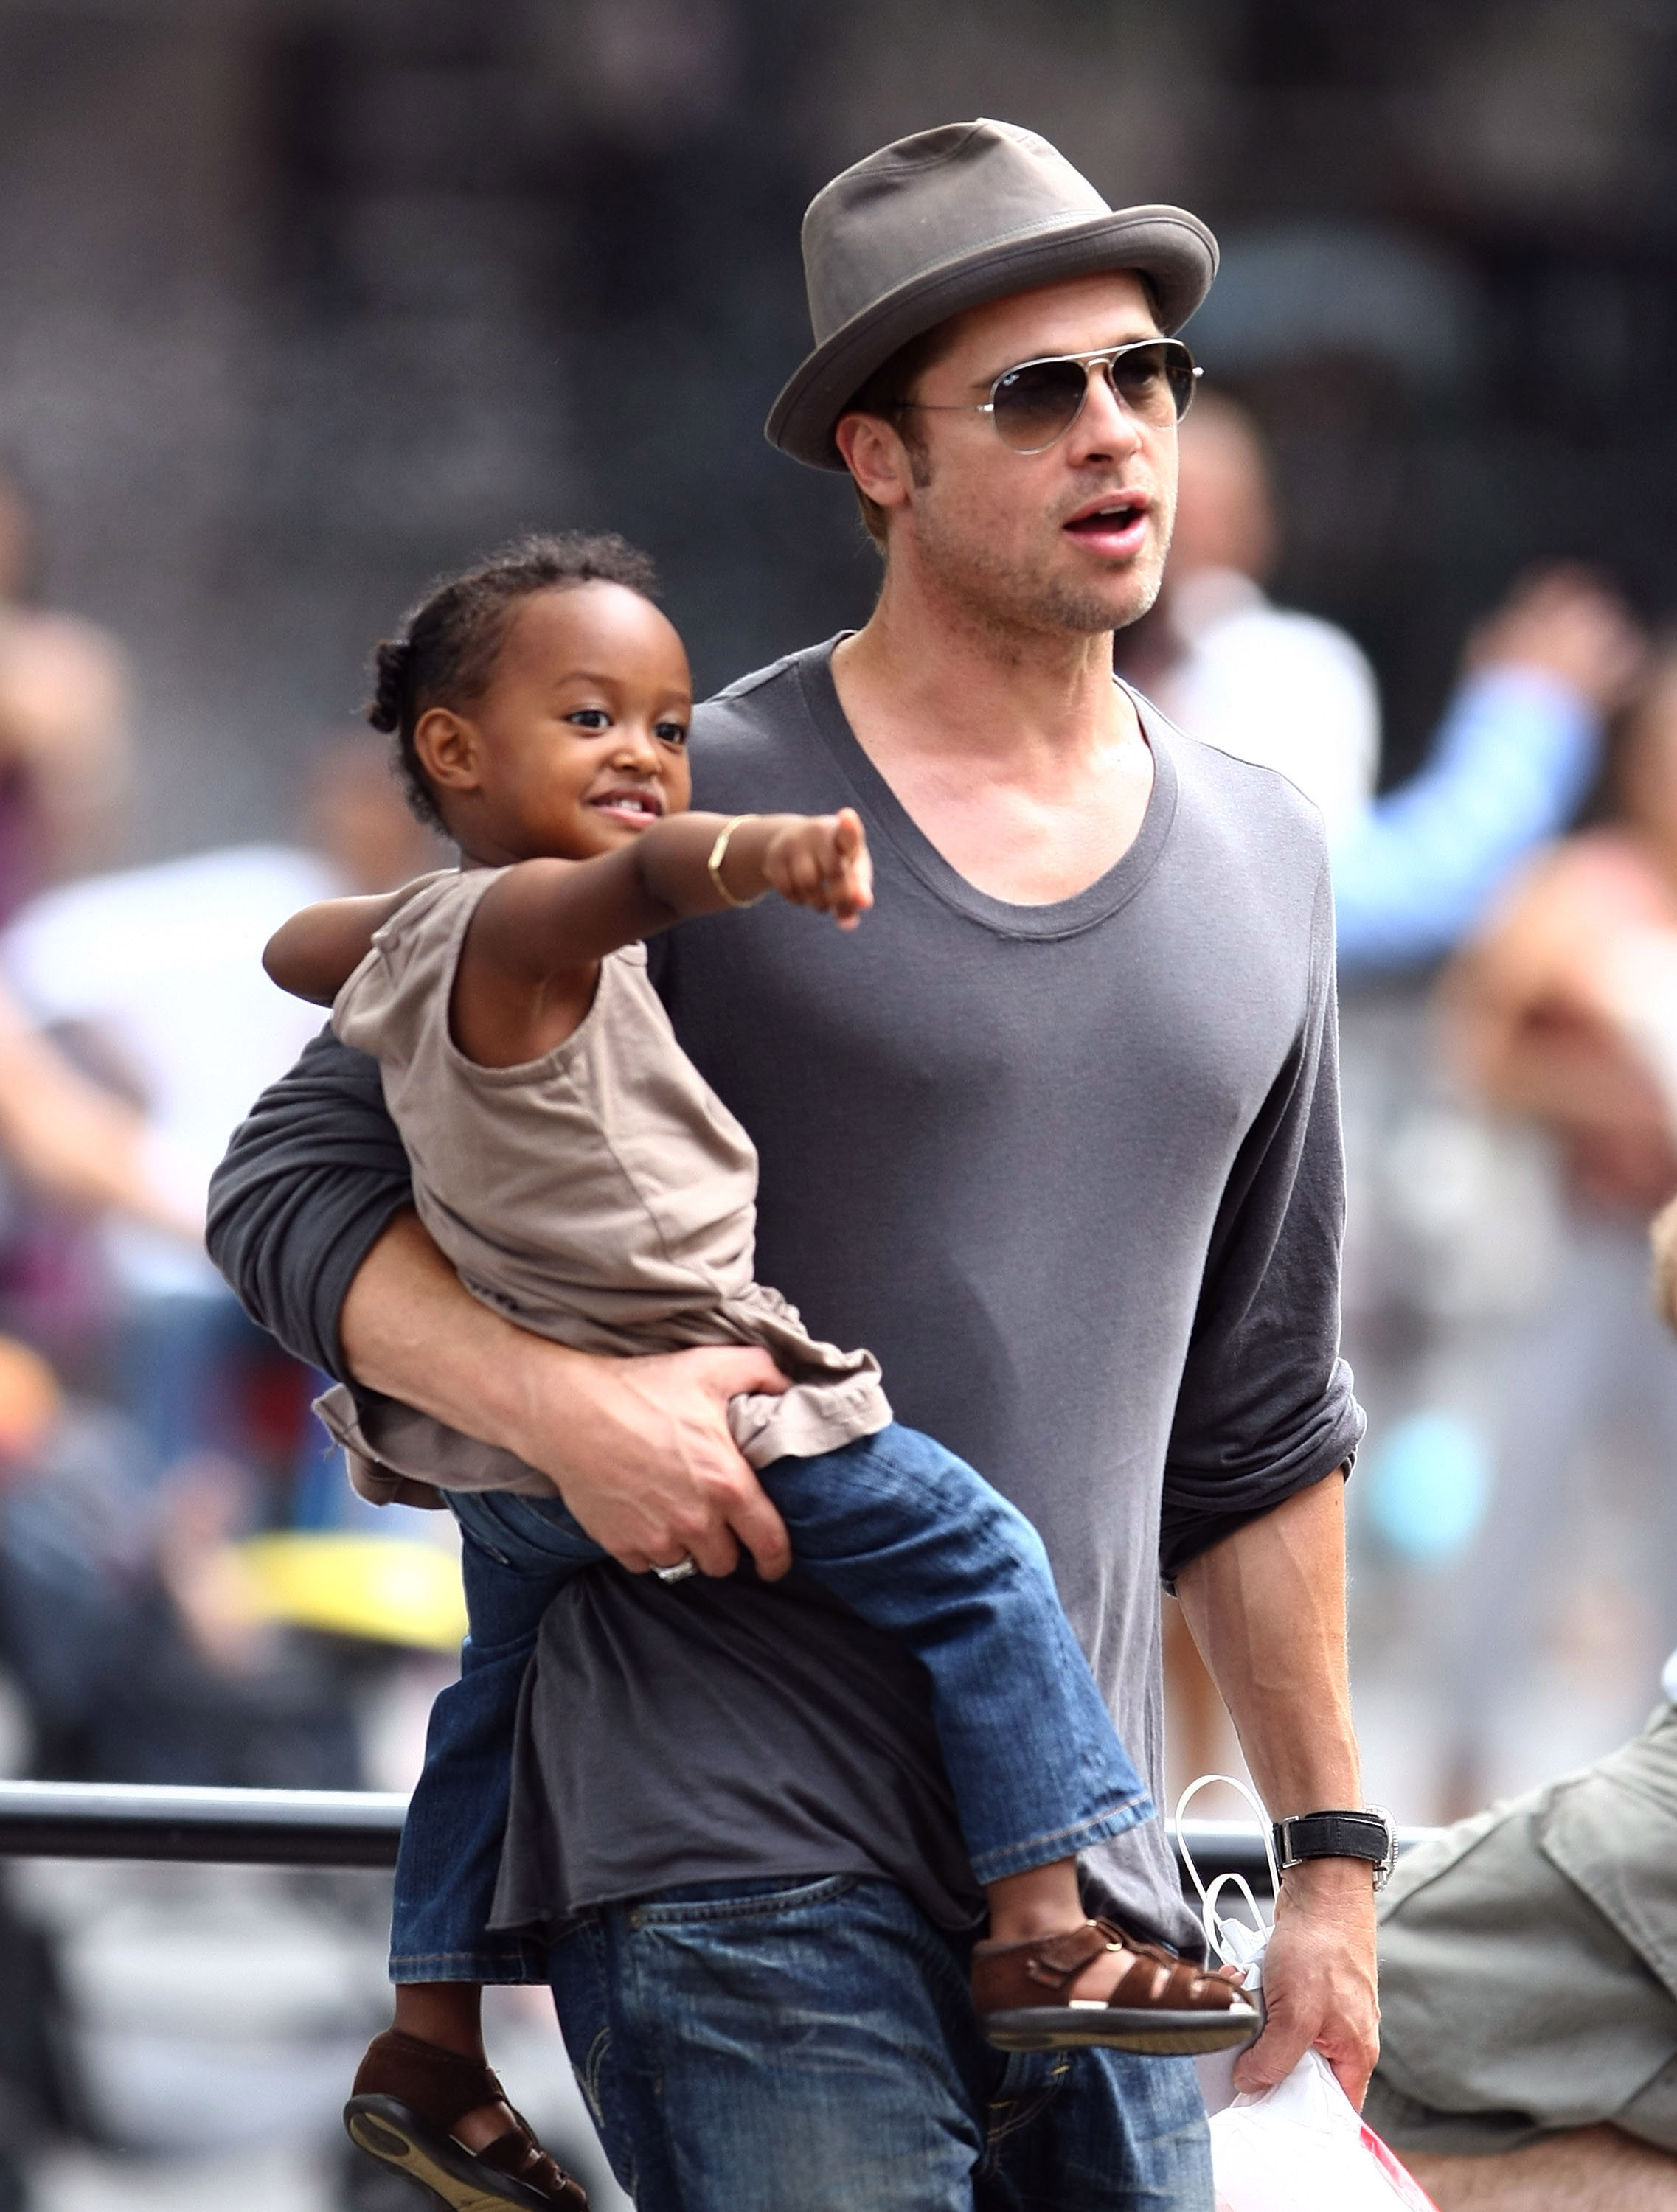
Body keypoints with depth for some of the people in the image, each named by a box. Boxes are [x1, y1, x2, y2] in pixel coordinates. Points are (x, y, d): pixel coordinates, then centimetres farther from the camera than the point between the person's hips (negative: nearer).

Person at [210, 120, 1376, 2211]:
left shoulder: (1262, 861, 14)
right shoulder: (692, 812, -4)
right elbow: (293, 1184, -2)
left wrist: (1330, 1849, 19)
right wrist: (559, 1403, -19)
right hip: (741, 1865, -6)